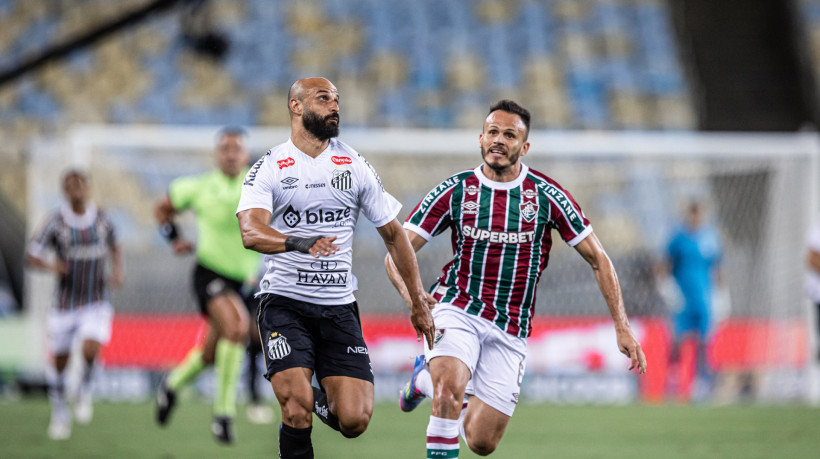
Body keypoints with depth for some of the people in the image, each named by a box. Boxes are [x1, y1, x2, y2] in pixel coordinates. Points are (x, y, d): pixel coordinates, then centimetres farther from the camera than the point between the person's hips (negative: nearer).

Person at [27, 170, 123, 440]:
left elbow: (115, 248, 16)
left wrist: (117, 272, -3)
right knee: (59, 362, 8)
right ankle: (59, 413, 34)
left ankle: (85, 390, 9)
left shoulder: (101, 219, -3)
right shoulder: (56, 222, -10)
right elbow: (32, 255, -9)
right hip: (65, 303, 0)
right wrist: (51, 266, -30)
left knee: (90, 349, -24)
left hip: (96, 303, 0)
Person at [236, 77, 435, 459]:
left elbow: (393, 234, 15)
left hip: (338, 308, 3)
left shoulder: (355, 166, 7)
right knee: (297, 412, -20)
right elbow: (251, 232, -19)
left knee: (354, 420, -9)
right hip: (284, 302, -3)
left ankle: (320, 398, 25)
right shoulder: (269, 168, -2)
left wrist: (418, 302, 13)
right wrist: (297, 242, -40)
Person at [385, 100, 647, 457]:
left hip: (510, 329, 2)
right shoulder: (455, 190, -3)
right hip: (457, 309, -2)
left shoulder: (547, 196, -4)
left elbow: (597, 259, 2)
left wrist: (622, 328, -5)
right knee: (450, 390, -33)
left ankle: (426, 378, 30)